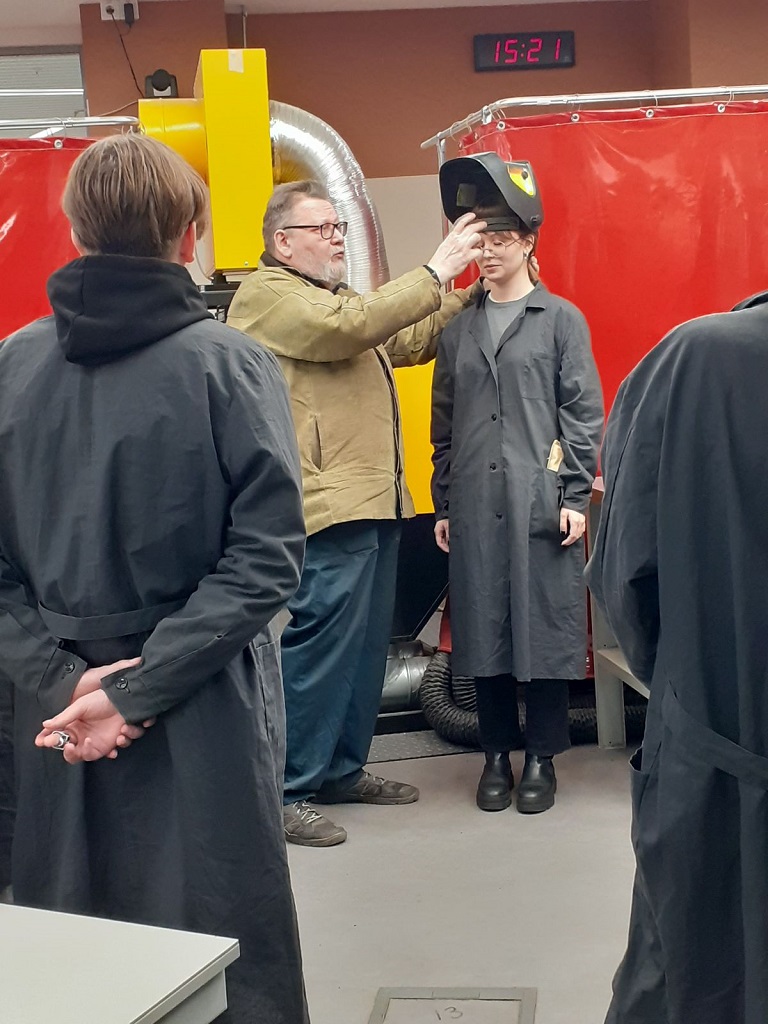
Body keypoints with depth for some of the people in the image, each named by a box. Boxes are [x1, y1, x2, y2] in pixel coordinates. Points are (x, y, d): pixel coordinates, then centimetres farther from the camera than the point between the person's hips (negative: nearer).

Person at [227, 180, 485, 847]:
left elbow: (410, 343, 26)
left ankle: (343, 769, 26)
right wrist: (433, 272, -15)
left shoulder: (331, 297, 25)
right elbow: (351, 325, -22)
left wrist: (465, 292, 14)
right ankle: (288, 793, 0)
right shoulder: (268, 295, -6)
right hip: (329, 505, -10)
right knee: (322, 645, -9)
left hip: (374, 502, 10)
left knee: (367, 643, 14)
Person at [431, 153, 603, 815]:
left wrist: (576, 497, -7)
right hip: (475, 506, 3)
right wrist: (444, 504, 10)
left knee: (544, 628, 1)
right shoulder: (459, 330, 14)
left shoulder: (561, 320, 4)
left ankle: (542, 756, 14)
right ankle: (497, 752, 19)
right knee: (484, 629, 6)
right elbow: (444, 424, 14)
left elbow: (583, 413, 0)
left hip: (542, 504, -3)